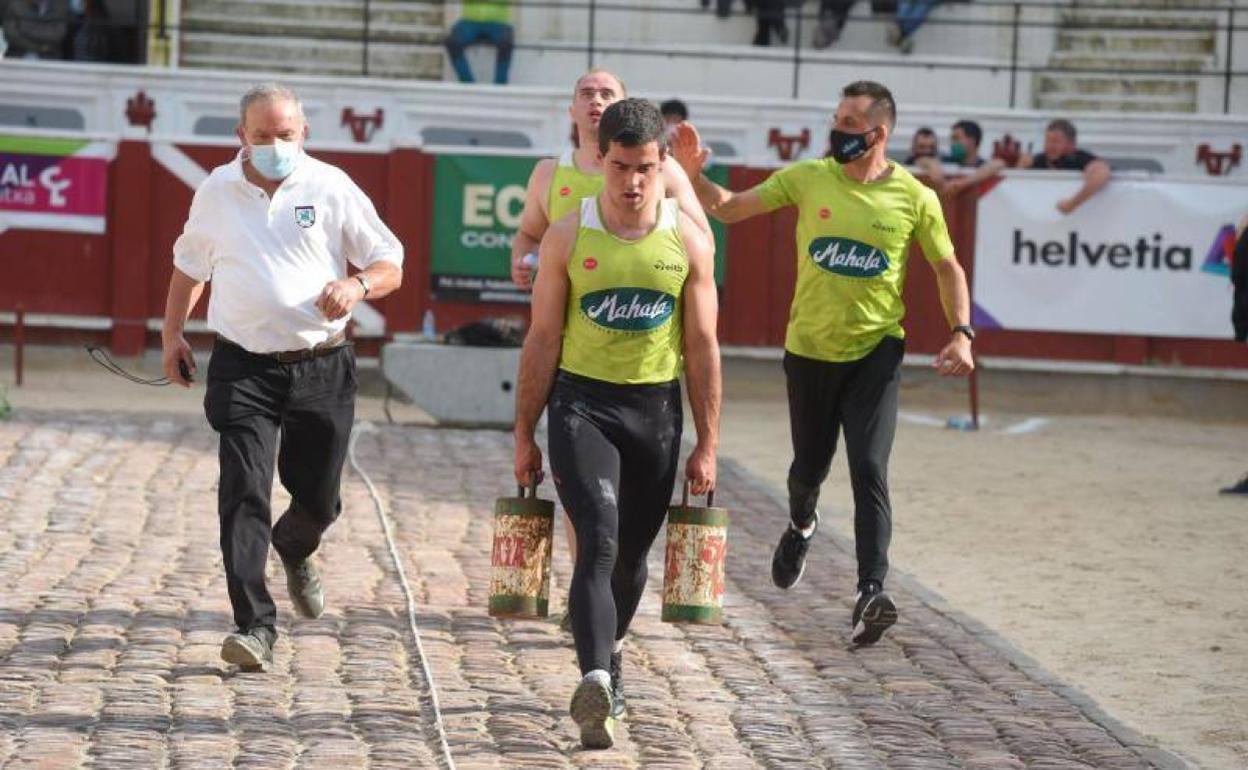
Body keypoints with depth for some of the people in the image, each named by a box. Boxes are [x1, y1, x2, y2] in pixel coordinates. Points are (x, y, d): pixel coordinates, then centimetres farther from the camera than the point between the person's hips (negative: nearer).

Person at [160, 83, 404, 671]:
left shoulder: (331, 188, 1)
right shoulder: (216, 192, 7)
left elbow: (390, 266, 4)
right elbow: (189, 266, 23)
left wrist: (357, 285, -17)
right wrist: (172, 334, 14)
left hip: (321, 368, 0)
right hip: (243, 367, 0)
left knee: (319, 499, 9)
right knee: (243, 493, -14)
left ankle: (295, 552, 46)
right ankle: (255, 625, -15)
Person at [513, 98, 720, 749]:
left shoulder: (689, 242, 0)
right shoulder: (568, 238, -3)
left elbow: (702, 345, 3)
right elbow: (542, 340, 1)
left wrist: (707, 444, 2)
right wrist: (524, 435, 1)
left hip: (656, 408, 2)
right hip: (581, 402, -2)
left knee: (631, 555, 12)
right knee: (598, 542, -19)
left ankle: (609, 651, 38)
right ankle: (596, 681, -30)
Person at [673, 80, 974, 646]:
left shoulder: (915, 199, -4)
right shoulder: (808, 178, -2)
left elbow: (948, 268, 7)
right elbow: (730, 209, 3)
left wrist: (961, 334, -6)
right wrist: (692, 175, -15)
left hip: (875, 352, -2)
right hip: (809, 349, 2)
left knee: (869, 470, -16)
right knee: (810, 466, 14)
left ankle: (870, 593, -18)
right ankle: (800, 526, 49)